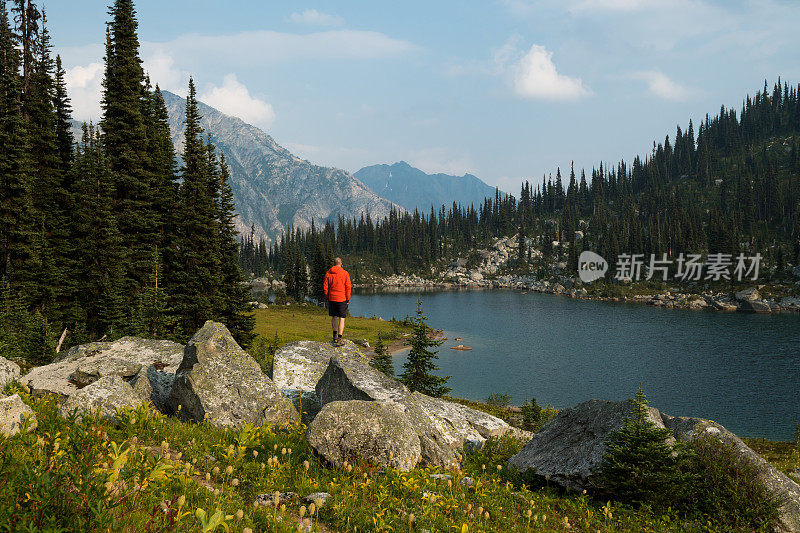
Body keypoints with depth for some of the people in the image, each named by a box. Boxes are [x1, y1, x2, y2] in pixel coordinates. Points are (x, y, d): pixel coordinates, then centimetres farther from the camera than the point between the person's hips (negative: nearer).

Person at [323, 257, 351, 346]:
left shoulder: (328, 273, 0)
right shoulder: (345, 273, -7)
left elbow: (325, 287, 1)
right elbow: (348, 287, -8)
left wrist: (328, 297, 12)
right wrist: (348, 300, 1)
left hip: (332, 299, 3)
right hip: (342, 299, -3)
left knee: (334, 317, 19)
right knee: (342, 319, 0)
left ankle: (335, 336, 28)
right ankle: (339, 339, -8)